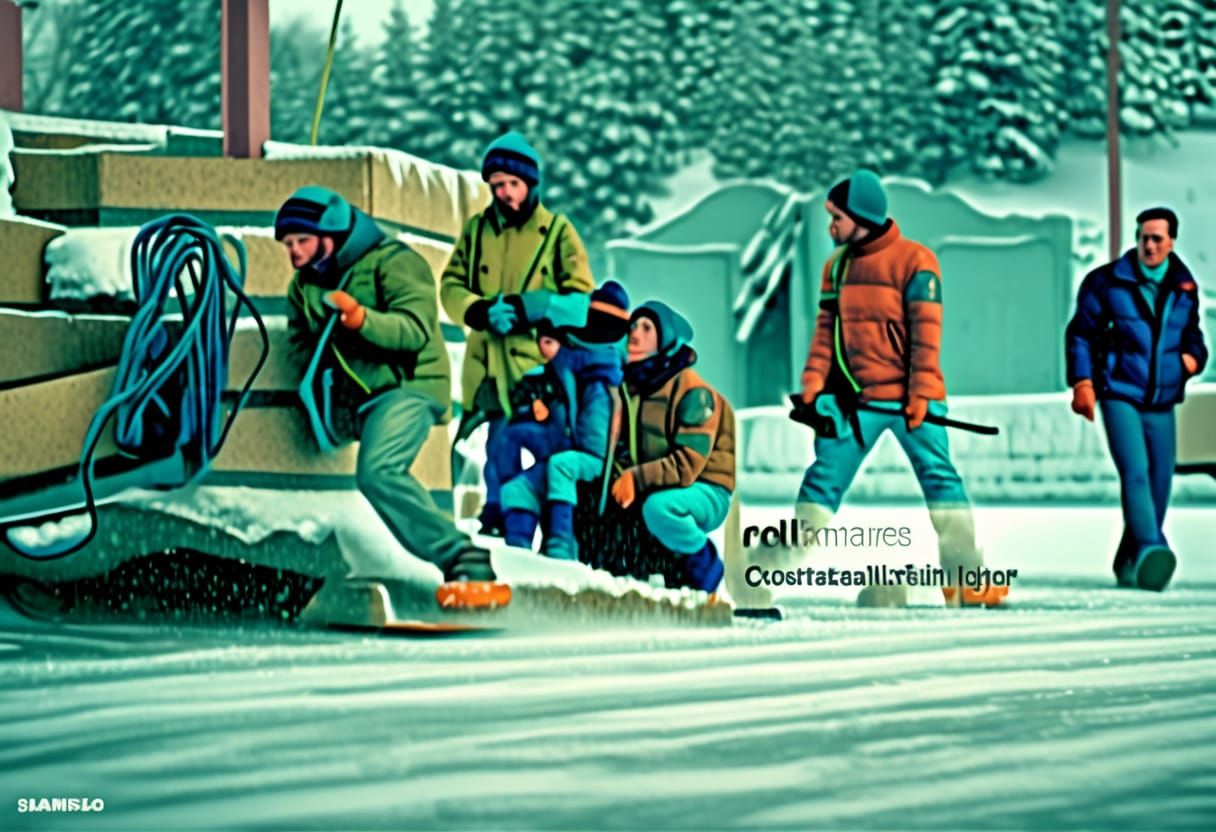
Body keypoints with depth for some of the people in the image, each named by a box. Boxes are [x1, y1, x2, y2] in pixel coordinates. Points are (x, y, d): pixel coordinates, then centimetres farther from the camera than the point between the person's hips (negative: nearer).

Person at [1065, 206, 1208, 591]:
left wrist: (1193, 356, 1)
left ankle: (1129, 563, 16)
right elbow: (1080, 333, 2)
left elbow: (1192, 334, 23)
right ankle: (1150, 547, -36)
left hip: (1161, 401, 5)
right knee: (1135, 471, -22)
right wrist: (1082, 382, -8)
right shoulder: (1107, 282, -2)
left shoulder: (1185, 288, 10)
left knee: (1159, 482, 4)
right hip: (1119, 395, -4)